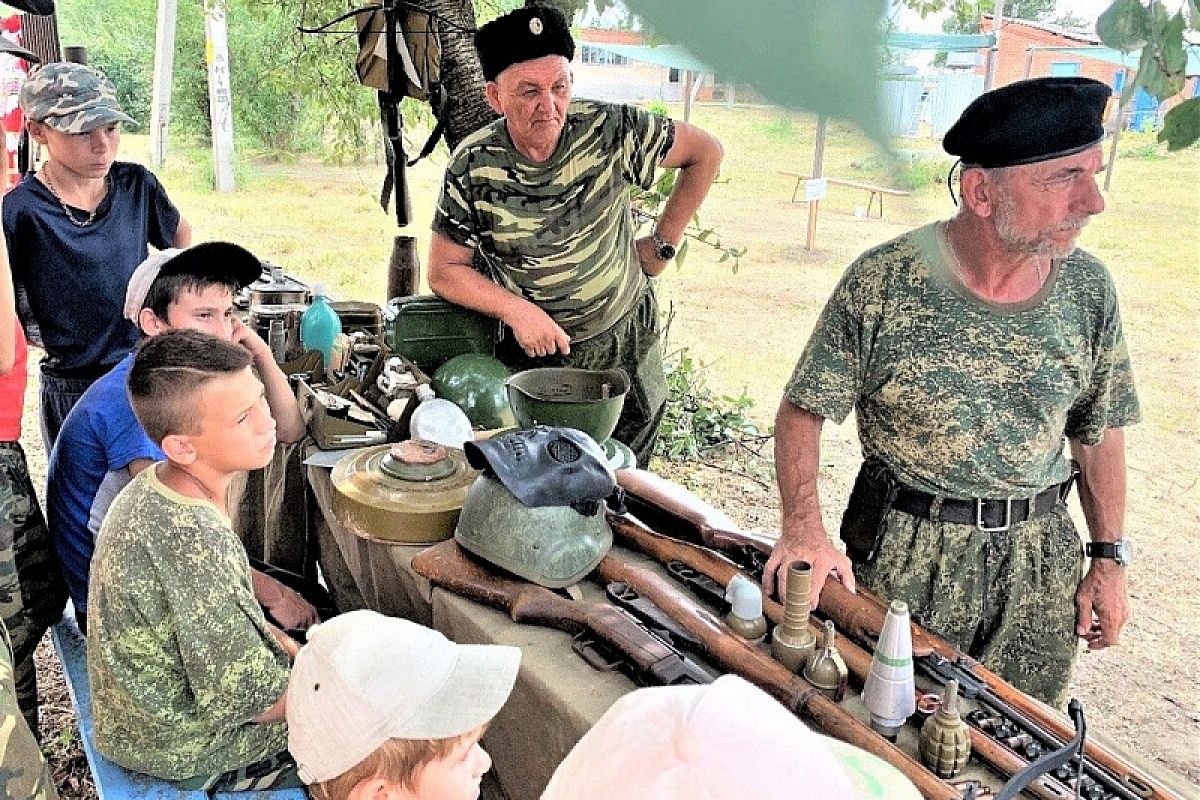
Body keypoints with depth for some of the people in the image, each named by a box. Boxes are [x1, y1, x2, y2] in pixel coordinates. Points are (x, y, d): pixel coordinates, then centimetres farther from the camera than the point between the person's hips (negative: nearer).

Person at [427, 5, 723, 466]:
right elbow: (445, 271, -9)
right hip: (530, 349, 0)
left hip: (625, 344, 1)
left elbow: (706, 153, -6)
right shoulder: (472, 167, -17)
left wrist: (663, 245, -5)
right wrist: (517, 310, -23)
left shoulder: (608, 130, -19)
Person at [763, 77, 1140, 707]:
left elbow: (1100, 429, 8)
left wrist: (1109, 559, 9)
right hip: (906, 554, -3)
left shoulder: (1087, 287, -4)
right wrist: (804, 528, -23)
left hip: (1042, 560, 4)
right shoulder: (883, 283, -17)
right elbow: (803, 412, -10)